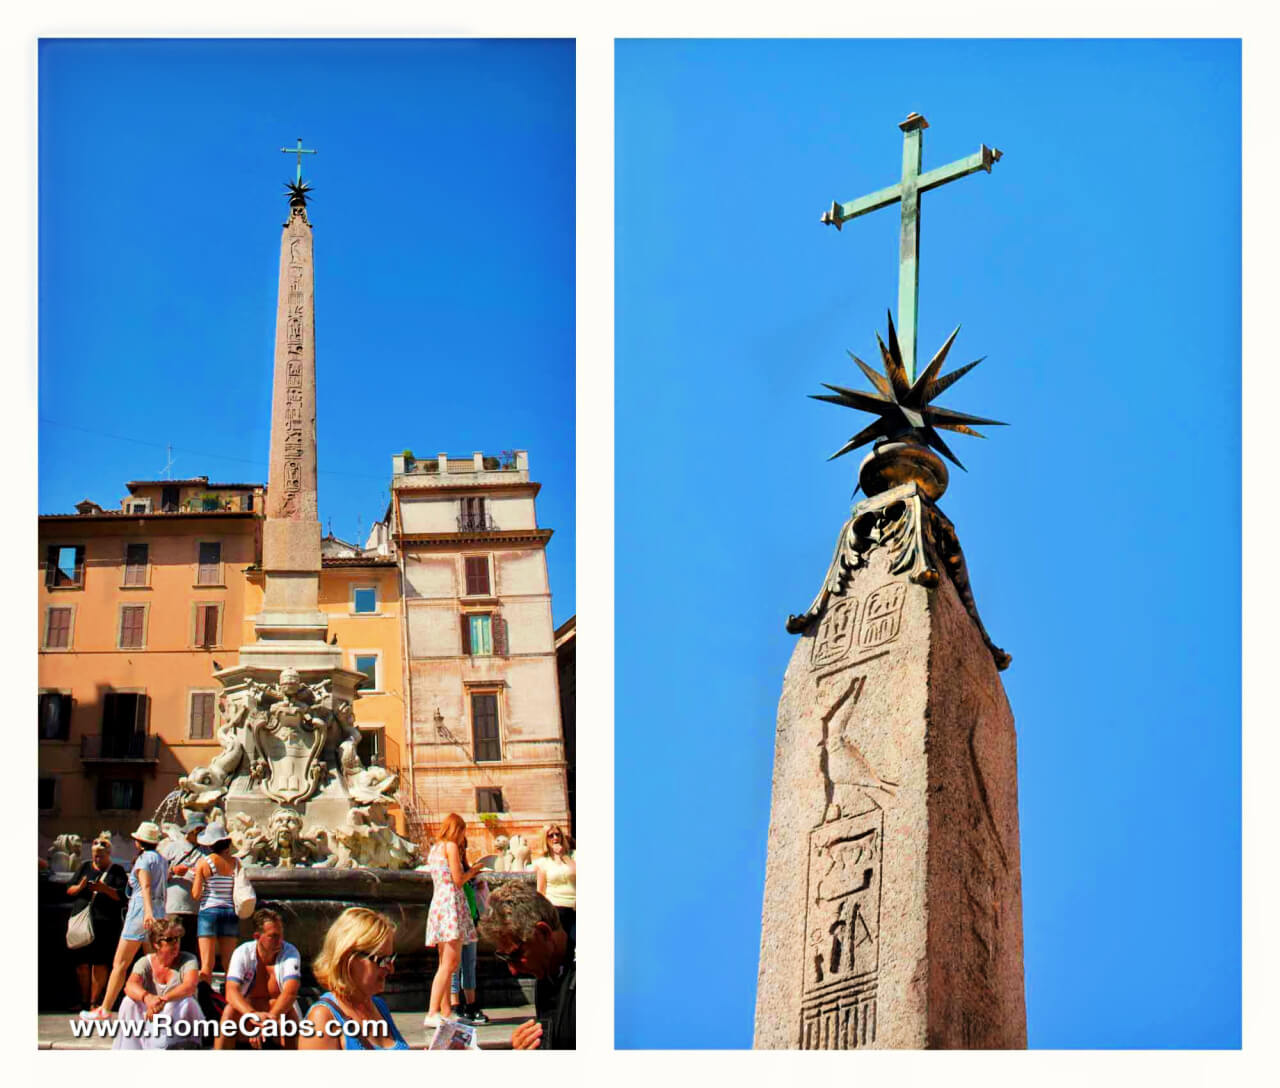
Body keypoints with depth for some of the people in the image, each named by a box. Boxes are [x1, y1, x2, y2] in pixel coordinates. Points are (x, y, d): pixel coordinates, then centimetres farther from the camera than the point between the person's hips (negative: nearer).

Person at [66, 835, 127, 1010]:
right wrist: (79, 887, -8)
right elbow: (69, 889, 13)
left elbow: (122, 895, -6)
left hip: (107, 922, -4)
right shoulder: (85, 867, 16)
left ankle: (94, 1001, -1)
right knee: (82, 962, 3)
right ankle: (84, 1001, 12)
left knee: (100, 963, -6)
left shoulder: (117, 871, 4)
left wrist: (104, 889, -21)